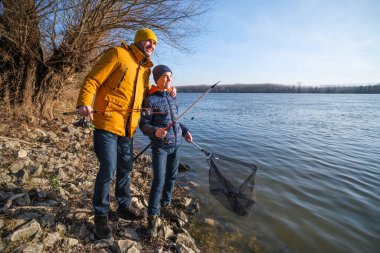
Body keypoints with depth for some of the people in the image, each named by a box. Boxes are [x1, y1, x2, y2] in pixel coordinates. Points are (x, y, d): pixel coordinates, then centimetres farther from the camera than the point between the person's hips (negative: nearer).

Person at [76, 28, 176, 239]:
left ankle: (124, 207, 34)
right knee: (108, 170, -6)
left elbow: (145, 92, 28)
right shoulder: (118, 54, -4)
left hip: (128, 127, 8)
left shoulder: (145, 68, 18)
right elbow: (93, 80, -9)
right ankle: (101, 215, 16)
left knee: (125, 168, 16)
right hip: (107, 122, -7)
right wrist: (84, 103, -25)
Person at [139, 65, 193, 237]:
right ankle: (153, 217, 4)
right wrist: (155, 131, -28)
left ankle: (166, 203, 40)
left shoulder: (173, 98, 10)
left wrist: (185, 131, 15)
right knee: (158, 181, -9)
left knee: (172, 176, 18)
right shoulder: (150, 100, -10)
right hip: (160, 146, -6)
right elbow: (144, 125, -10)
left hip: (175, 145, 7)